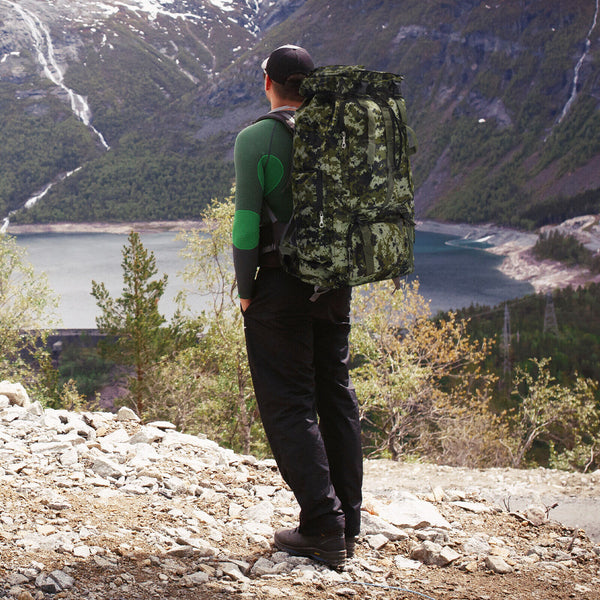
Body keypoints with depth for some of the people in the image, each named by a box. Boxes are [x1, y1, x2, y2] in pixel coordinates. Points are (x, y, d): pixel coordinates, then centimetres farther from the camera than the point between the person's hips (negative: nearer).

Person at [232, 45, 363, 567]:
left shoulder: (255, 139, -10)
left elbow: (247, 219, -14)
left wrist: (245, 289, -5)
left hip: (280, 285, -6)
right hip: (335, 283, 6)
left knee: (289, 402, 0)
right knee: (336, 393, 12)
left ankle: (323, 529, -3)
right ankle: (347, 523, 17)